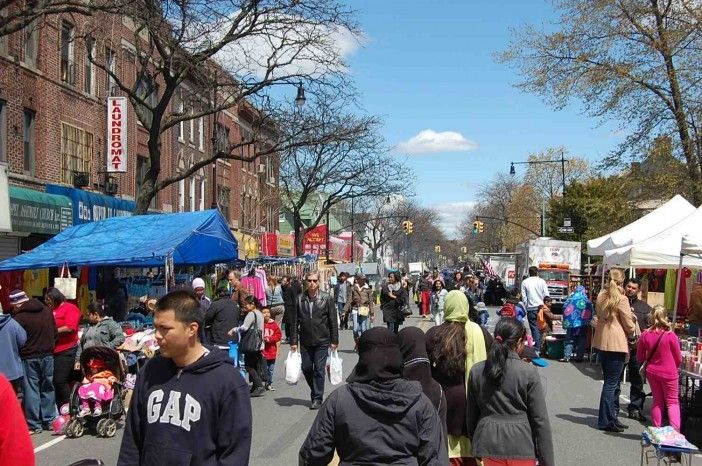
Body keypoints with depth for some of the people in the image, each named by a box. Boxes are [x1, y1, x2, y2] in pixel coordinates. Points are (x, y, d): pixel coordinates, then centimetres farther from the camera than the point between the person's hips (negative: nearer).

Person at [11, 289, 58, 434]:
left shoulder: (19, 317, -16)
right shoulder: (47, 311, 3)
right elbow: (55, 334, 10)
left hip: (29, 358, -5)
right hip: (47, 356, 5)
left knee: (31, 390, 3)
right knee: (47, 389, 14)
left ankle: (34, 425, 7)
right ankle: (49, 420, 19)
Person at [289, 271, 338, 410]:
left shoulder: (327, 298, -3)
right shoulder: (300, 299, 2)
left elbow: (333, 321, -2)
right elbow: (295, 322, 4)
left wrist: (334, 341, -5)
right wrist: (293, 341, 0)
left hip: (322, 341, -3)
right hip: (305, 341, 3)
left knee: (319, 370, -1)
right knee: (306, 368, 8)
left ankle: (317, 398, 9)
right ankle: (315, 392, 31)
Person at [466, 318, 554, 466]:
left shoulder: (476, 371, 0)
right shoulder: (529, 372, -11)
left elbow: (471, 414, 7)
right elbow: (540, 420, -9)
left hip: (488, 443, 3)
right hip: (521, 447, -3)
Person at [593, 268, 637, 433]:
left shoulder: (601, 296, 8)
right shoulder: (621, 299, -14)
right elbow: (629, 326, -9)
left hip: (602, 342, 8)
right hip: (617, 344, -7)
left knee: (612, 382, 17)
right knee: (612, 383, -1)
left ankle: (612, 417, 23)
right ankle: (605, 421, 3)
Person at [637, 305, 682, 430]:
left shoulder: (645, 335, -7)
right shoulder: (671, 335, -16)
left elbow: (640, 358, 2)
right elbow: (679, 359, -5)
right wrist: (676, 368, 16)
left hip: (652, 372, 3)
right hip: (669, 373, -3)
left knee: (657, 401, 16)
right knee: (672, 402, 8)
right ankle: (675, 431, -3)